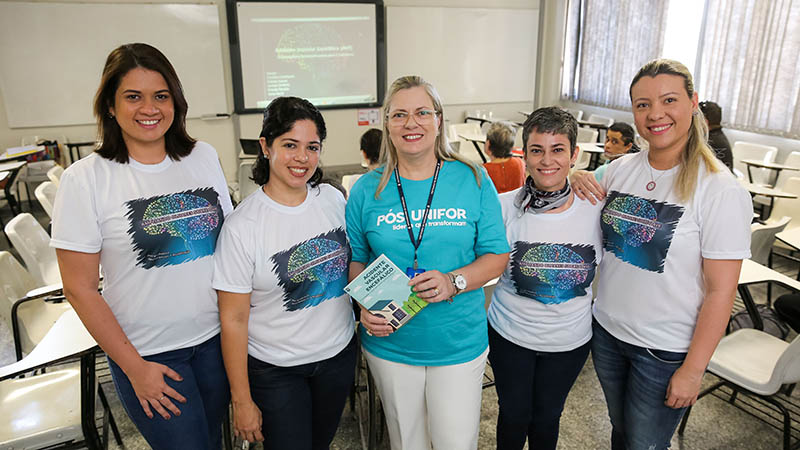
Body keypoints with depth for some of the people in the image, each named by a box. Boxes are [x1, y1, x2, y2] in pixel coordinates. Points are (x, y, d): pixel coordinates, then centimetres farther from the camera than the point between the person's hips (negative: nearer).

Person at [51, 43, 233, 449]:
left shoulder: (204, 157, -1)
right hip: (148, 354, -3)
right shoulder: (85, 179, -11)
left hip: (216, 338, 4)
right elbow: (80, 288, -9)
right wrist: (134, 367, -10)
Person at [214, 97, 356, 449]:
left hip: (339, 354, 4)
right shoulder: (242, 226, -19)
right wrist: (241, 400, -11)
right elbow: (233, 319, -15)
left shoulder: (333, 198, -5)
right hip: (275, 370, -4)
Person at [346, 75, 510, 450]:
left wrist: (453, 282, -21)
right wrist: (365, 305, -14)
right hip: (389, 344, 1)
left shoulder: (473, 181, -6)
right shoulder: (367, 190, -3)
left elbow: (497, 255, -4)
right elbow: (355, 260, 4)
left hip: (459, 344, -1)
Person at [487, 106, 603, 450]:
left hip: (570, 340, 1)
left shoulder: (595, 209, -10)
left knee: (547, 416, 21)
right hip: (510, 335, -1)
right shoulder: (504, 207, -14)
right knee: (514, 415, 18)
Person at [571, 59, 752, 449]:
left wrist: (693, 370, -14)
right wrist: (580, 187, -8)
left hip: (665, 351, -4)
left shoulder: (721, 191, -18)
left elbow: (721, 291, -16)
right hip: (607, 330, 4)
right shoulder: (621, 169, -2)